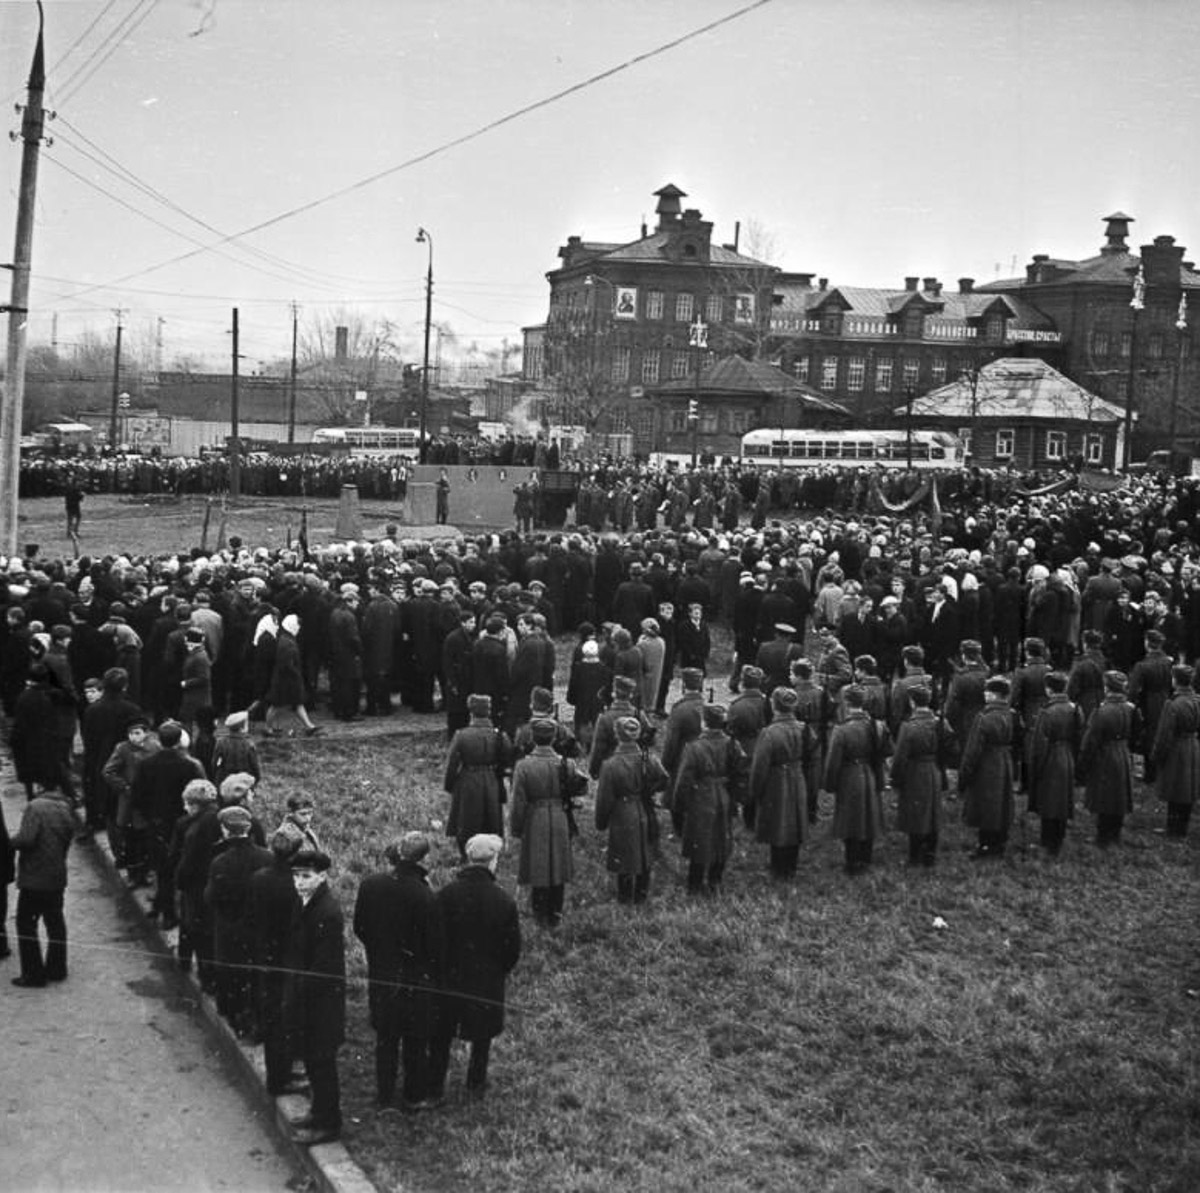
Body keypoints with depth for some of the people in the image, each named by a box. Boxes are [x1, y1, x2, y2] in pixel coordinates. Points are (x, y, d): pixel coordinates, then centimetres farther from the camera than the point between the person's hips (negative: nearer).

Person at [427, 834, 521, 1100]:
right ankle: (475, 1084, 35)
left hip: (449, 976, 0)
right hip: (488, 978, 0)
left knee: (441, 1036, 18)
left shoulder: (446, 894, -18)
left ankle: (435, 1087, 28)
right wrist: (503, 970, 9)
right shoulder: (504, 900, -19)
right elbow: (513, 946, -10)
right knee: (482, 1036, 21)